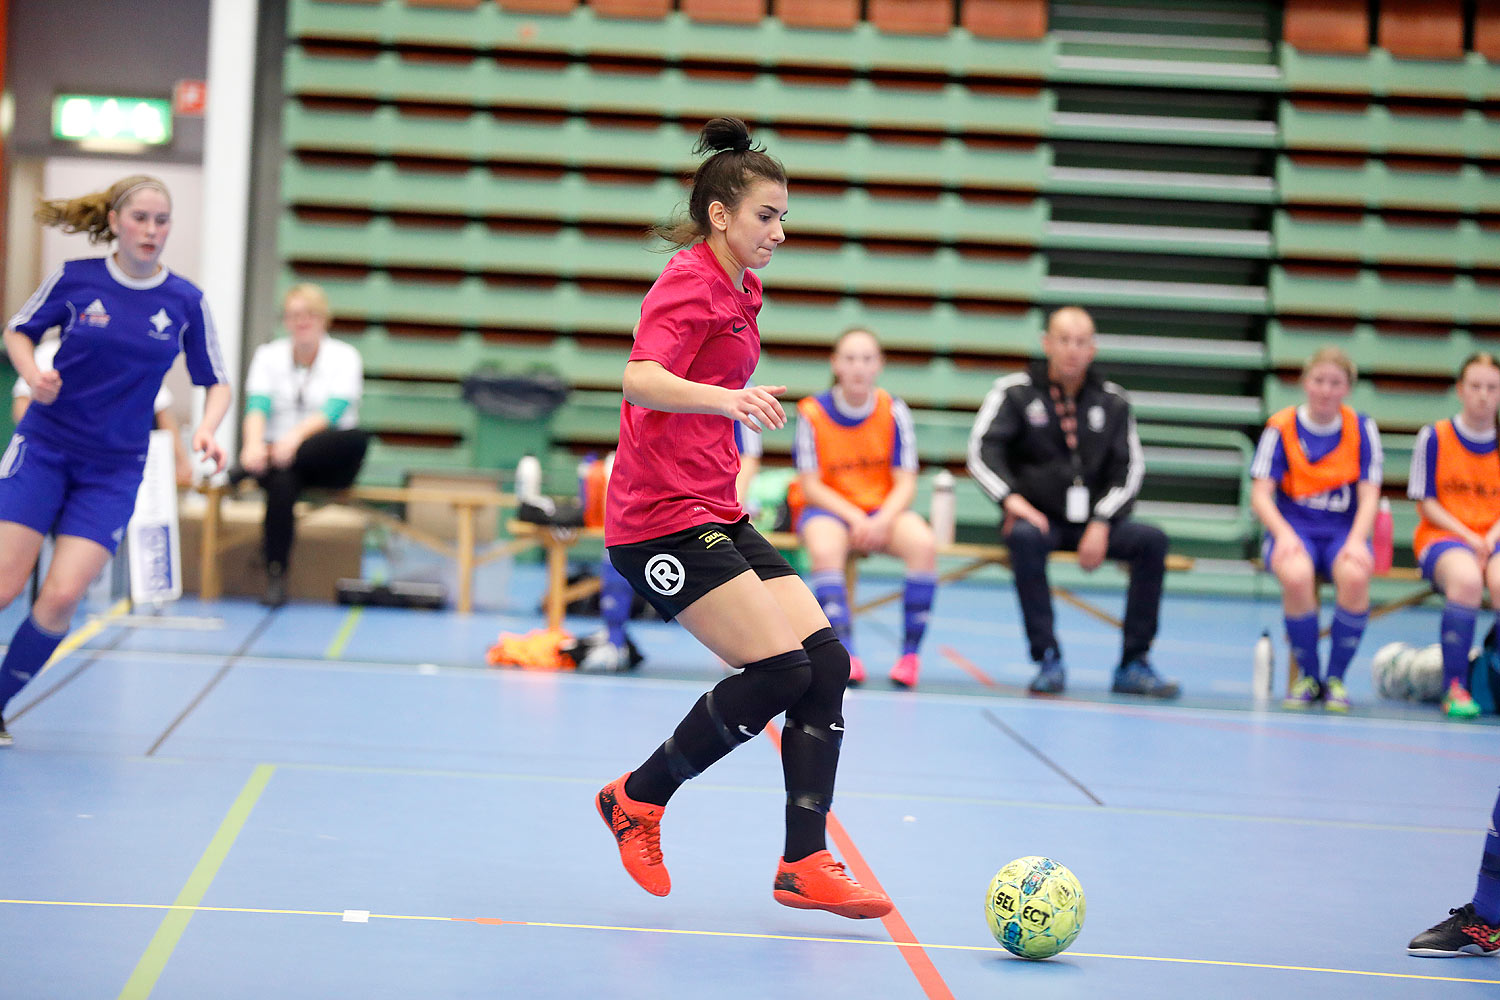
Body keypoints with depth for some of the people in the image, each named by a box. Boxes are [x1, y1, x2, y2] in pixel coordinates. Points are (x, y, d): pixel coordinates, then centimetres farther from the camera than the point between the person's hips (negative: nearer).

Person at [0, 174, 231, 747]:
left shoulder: (186, 301, -3)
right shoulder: (75, 279, -5)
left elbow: (216, 383, 6)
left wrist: (205, 430, -13)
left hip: (114, 469, 1)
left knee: (62, 596, -11)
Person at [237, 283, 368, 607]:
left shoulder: (344, 357, 2)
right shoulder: (268, 355, 8)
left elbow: (333, 410, -15)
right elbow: (257, 406, -8)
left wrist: (296, 435, -35)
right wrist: (254, 444, -31)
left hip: (326, 460, 0)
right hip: (278, 449, 0)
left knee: (357, 438, -35)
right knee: (282, 482, -36)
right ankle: (275, 574, -31)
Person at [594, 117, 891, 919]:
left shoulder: (735, 291, 17)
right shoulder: (690, 283, -11)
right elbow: (640, 379, -30)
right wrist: (725, 398, -45)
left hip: (716, 515, 9)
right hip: (662, 520, -9)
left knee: (826, 663, -3)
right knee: (779, 671, -17)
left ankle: (804, 864, 0)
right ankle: (637, 799, 2)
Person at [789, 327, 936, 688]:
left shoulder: (894, 412, -3)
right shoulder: (813, 413, -9)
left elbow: (906, 483, -4)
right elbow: (810, 485, -8)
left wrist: (882, 521, -23)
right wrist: (855, 518, -21)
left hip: (883, 509, 2)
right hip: (826, 508, -2)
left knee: (923, 544, -29)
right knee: (825, 549, -37)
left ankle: (910, 652, -20)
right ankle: (845, 653, -36)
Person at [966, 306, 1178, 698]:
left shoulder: (1111, 400, 11)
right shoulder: (1015, 391, 4)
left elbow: (1129, 469, 8)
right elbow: (982, 451, -3)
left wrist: (1101, 524, -7)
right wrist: (1011, 498, -21)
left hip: (1092, 522, 3)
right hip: (1036, 516, -2)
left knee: (1151, 540, -23)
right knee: (1026, 537, -37)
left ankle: (1133, 665, -18)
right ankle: (1048, 661, -30)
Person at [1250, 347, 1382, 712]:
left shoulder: (1362, 429, 4)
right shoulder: (1281, 427, -1)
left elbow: (1369, 496, -1)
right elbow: (1260, 494, -5)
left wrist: (1356, 540, -20)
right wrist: (1284, 534, -23)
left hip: (1344, 529, 1)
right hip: (1293, 527, -1)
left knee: (1355, 576, -35)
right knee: (1297, 576, -36)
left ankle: (1336, 678, -14)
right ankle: (1308, 677, -13)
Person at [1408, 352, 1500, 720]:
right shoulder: (1434, 437, 3)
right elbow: (1426, 503, 1)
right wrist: (1467, 537, -12)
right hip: (1441, 536, -2)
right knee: (1466, 578, -37)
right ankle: (1454, 688, -30)